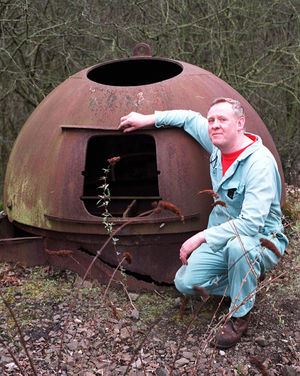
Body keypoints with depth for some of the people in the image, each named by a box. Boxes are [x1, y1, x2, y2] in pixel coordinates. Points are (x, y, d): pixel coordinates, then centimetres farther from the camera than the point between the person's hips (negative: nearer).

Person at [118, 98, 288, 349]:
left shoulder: (260, 162, -27)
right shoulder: (219, 145, -4)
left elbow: (251, 223, -33)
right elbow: (191, 118, 16)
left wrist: (202, 237, -30)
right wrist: (148, 119, 10)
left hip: (261, 242, -7)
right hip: (222, 238, 7)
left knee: (238, 244, -41)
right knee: (185, 282, -6)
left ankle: (240, 315, -15)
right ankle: (248, 282, 14)